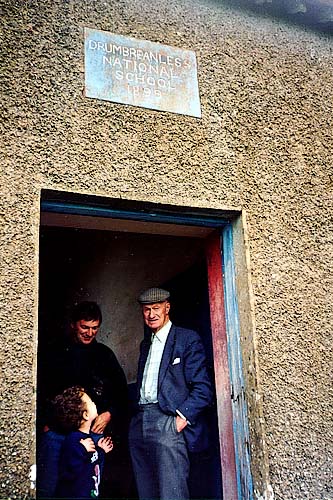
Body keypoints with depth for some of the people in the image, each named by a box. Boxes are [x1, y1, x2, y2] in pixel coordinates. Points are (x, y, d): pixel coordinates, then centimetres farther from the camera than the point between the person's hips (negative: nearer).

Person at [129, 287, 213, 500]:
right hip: (139, 424, 7)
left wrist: (182, 417, -17)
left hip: (167, 422, -7)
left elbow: (203, 388, -8)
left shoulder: (188, 339, -1)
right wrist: (136, 416, 9)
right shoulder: (145, 344, 22)